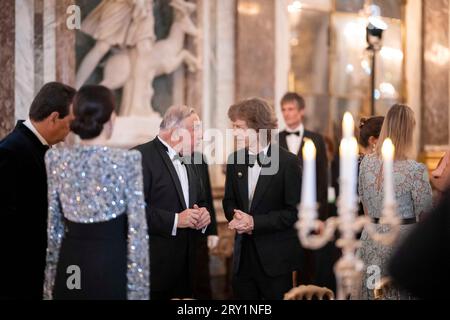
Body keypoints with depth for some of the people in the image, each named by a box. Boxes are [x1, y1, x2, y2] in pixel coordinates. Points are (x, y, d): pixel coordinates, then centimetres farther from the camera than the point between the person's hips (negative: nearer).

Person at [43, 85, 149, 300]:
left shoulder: (55, 159, 0)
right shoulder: (127, 161, -12)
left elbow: (52, 227, 7)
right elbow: (137, 229, -10)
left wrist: (50, 280, 16)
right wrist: (138, 288, -4)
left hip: (70, 264, 4)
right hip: (112, 264, -4)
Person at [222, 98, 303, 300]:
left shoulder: (287, 162, -11)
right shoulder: (234, 160, 6)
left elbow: (294, 212, -12)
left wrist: (255, 222, -18)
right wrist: (235, 217, -9)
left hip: (275, 259, -5)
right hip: (243, 255, 5)